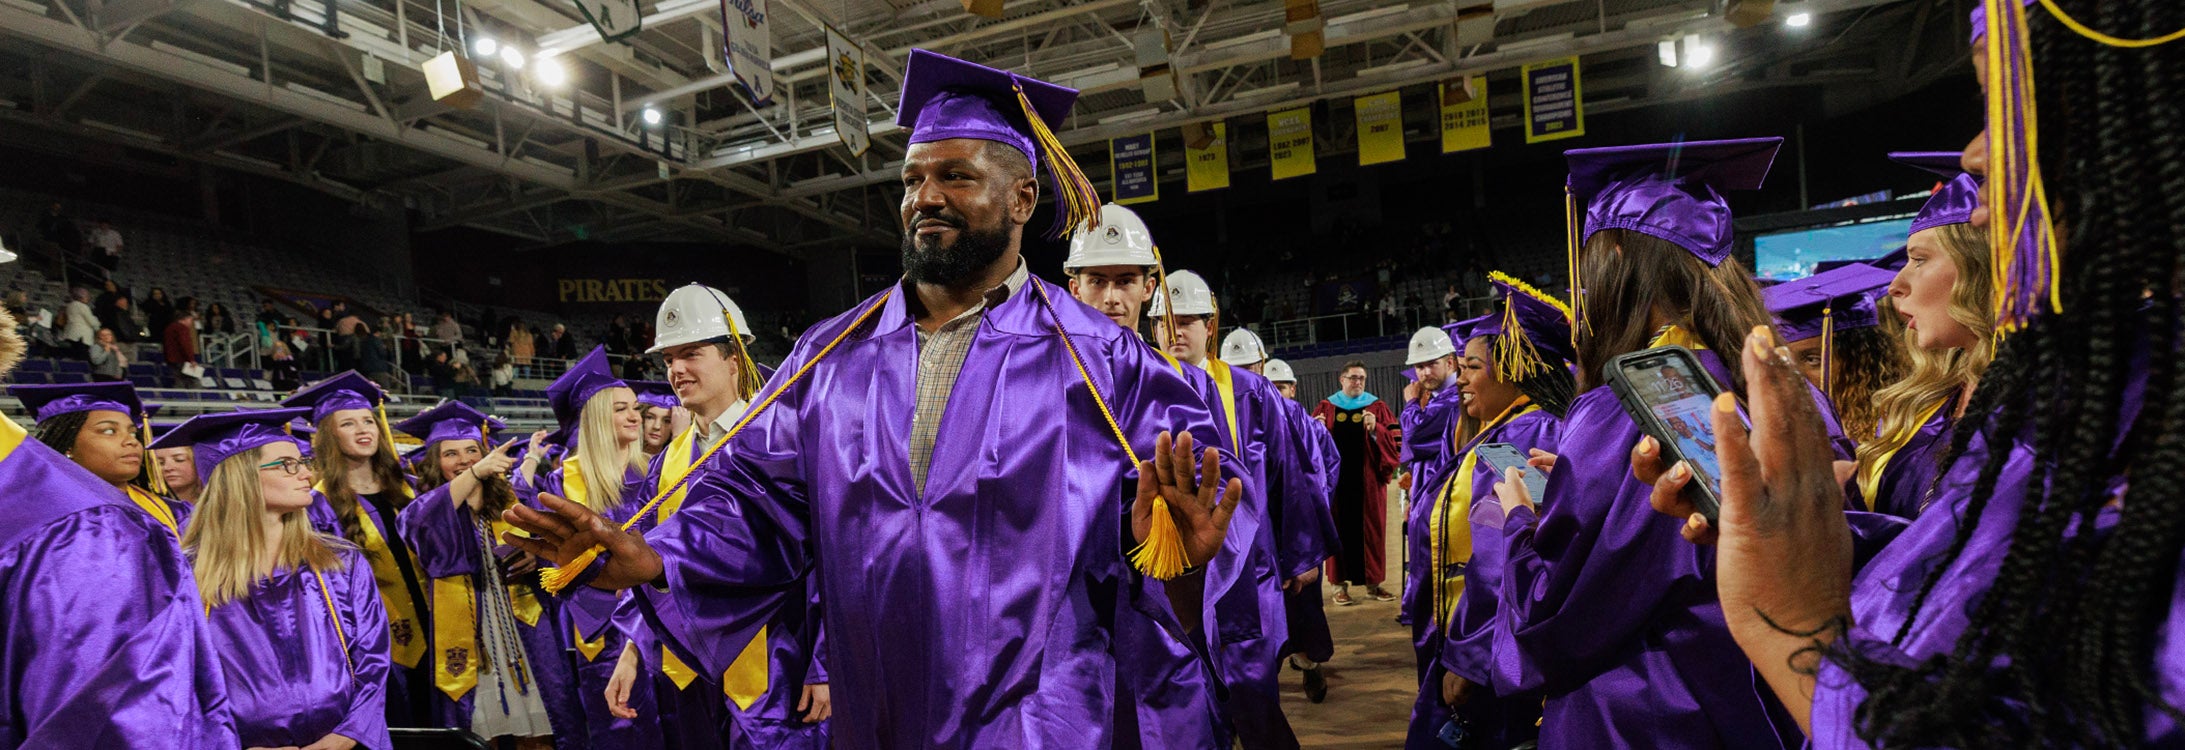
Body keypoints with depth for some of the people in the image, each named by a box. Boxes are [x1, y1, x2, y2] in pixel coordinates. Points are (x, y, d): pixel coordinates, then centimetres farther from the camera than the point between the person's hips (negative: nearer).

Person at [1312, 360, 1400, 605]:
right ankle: (1340, 584, 8)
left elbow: (1396, 440, -3)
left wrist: (1375, 430, -19)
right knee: (1340, 529, 2)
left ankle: (1373, 582, 13)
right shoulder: (1325, 408, 8)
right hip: (1336, 480, 0)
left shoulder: (1377, 407, 6)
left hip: (1368, 481, 0)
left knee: (1370, 529, 4)